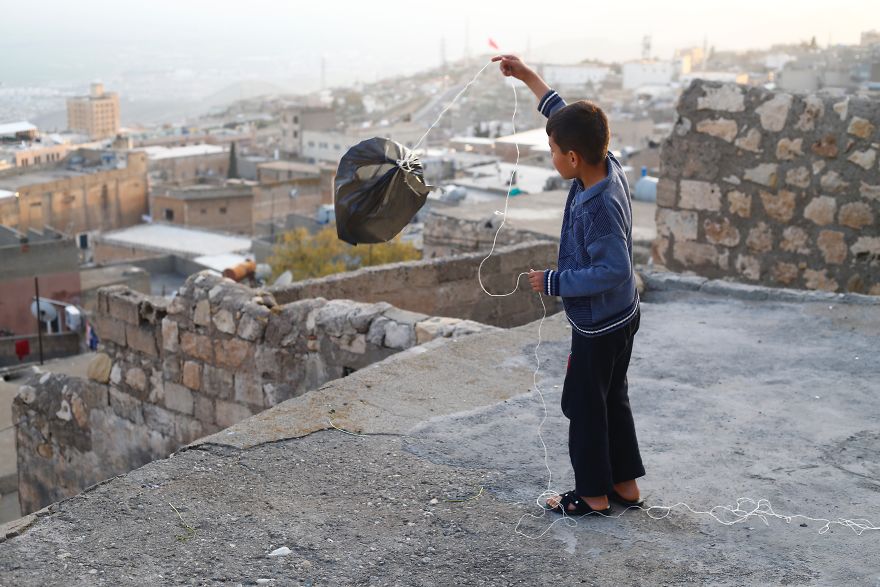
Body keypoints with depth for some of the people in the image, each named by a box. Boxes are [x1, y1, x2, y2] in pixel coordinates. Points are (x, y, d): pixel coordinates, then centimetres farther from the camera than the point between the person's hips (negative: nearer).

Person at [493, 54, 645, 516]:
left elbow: (613, 270, -31)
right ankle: (625, 485, 32)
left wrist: (555, 282, -23)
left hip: (597, 327, -9)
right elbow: (568, 117, 9)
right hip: (620, 317, 9)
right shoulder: (606, 166, -5)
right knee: (612, 399, 20)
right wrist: (528, 77, 13)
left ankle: (594, 494, 22)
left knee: (584, 406, 7)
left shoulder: (600, 206, -31)